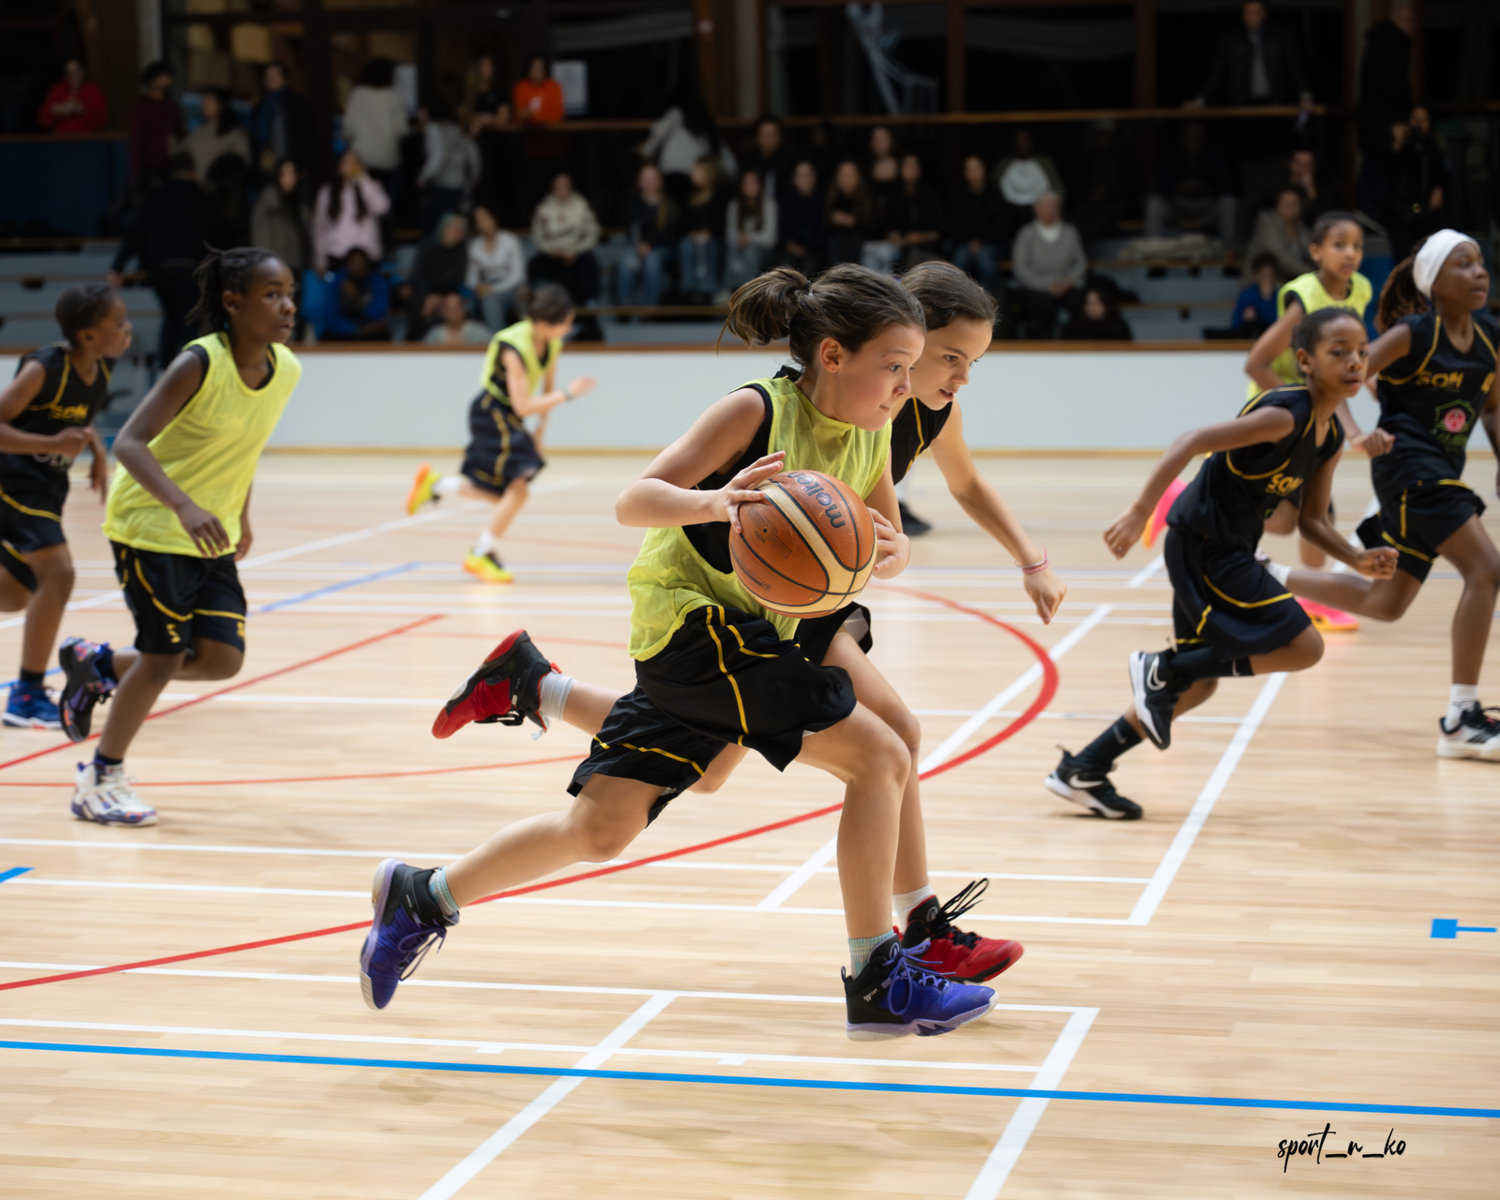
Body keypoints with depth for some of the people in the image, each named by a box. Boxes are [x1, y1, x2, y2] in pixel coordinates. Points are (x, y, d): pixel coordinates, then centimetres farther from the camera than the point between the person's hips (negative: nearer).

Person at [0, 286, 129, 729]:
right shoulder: (43, 369, -22)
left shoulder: (101, 370, 0)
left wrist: (97, 451, 2)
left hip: (45, 486, 8)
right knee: (58, 574, -19)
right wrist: (54, 443, -32)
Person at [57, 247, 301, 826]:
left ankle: (99, 665, 25)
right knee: (166, 654, -6)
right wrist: (185, 507, -42)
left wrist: (240, 516, 16)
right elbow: (129, 442, -29)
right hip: (150, 525, -6)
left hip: (209, 536, 6)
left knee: (222, 658, -1)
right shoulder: (199, 364, -24)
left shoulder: (286, 370, -5)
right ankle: (101, 780, 14)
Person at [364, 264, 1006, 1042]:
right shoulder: (756, 411, -18)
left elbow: (888, 543, 11)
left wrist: (887, 549, -14)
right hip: (693, 614, -8)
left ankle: (424, 899, 26)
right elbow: (633, 502, -22)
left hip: (749, 633, 8)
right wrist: (714, 502, -43)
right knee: (880, 757, -15)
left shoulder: (871, 437, 3)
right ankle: (878, 983, -8)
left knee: (598, 831, 11)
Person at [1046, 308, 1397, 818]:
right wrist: (1139, 513, -35)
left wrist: (1357, 560, -2)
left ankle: (1082, 771, 22)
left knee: (1198, 683, 16)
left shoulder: (1330, 436, 8)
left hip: (1228, 551, 10)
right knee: (1303, 647, -11)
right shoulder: (1283, 414, -20)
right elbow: (1190, 443, -27)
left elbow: (1313, 520, 16)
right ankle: (1163, 669, -1)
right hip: (1202, 542, -10)